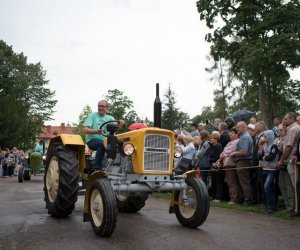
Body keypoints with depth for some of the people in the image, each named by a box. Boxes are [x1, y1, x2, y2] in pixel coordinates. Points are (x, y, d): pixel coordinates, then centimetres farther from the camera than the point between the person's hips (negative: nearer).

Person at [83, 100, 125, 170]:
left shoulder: (109, 118, 14)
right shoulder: (92, 115, 2)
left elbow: (116, 126, -5)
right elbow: (85, 130, -10)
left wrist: (121, 123, -29)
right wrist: (96, 131, -28)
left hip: (105, 141, 4)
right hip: (92, 140, -4)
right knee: (103, 143, -36)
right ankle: (97, 168, -32)